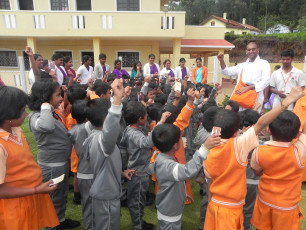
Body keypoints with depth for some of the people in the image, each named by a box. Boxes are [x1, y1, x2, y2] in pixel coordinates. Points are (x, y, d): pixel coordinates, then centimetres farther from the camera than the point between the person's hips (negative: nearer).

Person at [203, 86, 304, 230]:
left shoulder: (209, 154, -9)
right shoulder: (238, 145, -24)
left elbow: (210, 181, 2)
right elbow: (261, 124, -29)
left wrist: (211, 202, 16)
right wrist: (286, 102, -29)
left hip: (214, 205, 4)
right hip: (231, 209, -4)